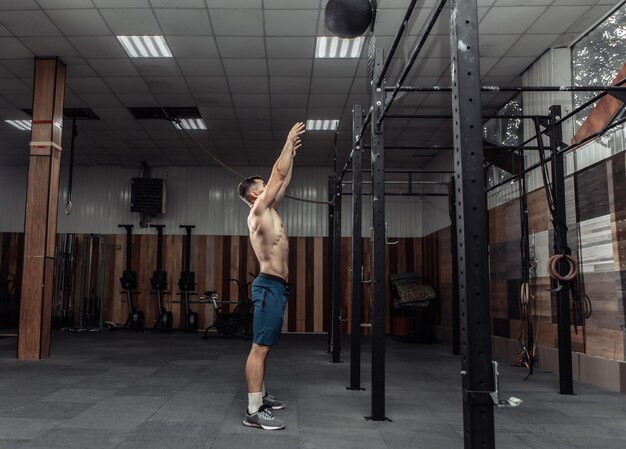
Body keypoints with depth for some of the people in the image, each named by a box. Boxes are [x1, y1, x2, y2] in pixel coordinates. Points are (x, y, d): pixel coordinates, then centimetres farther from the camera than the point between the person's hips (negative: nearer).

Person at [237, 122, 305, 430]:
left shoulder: (268, 212, 17)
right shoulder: (259, 210, -8)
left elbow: (283, 182, 27)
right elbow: (279, 173, -7)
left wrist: (293, 154, 29)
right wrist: (289, 141, 3)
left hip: (276, 286, 10)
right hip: (270, 286, -10)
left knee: (264, 347, 15)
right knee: (260, 348, -11)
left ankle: (260, 397, 25)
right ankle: (253, 412, -9)